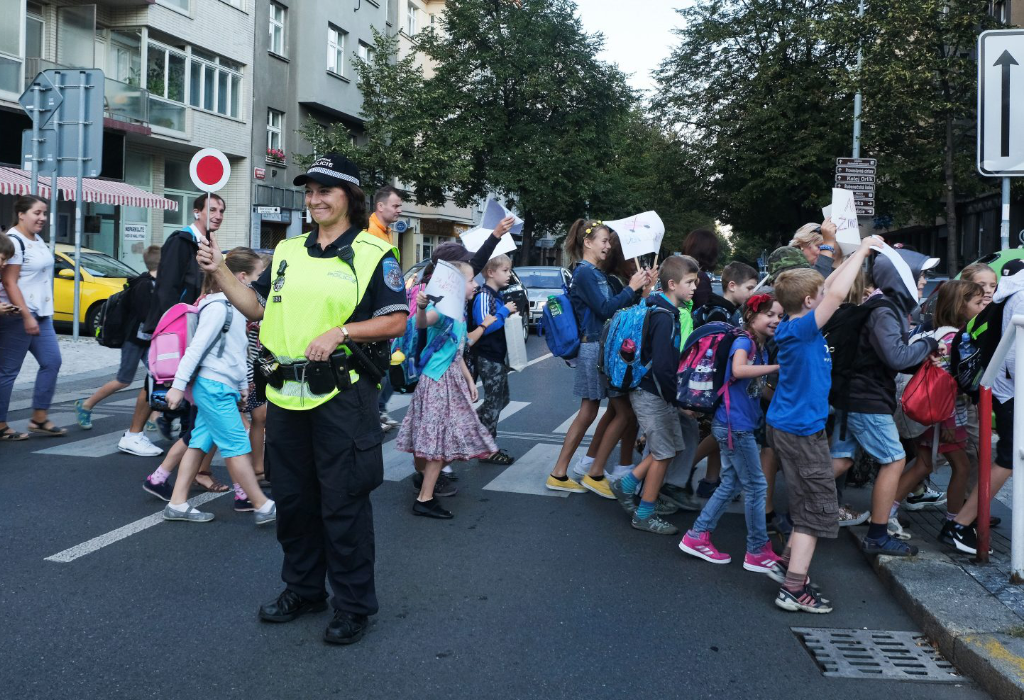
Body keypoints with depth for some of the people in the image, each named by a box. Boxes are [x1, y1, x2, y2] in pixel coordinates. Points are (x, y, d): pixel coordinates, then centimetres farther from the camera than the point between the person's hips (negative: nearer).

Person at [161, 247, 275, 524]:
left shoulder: (235, 307, 15)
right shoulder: (218, 307, -15)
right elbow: (196, 347, -17)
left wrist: (242, 384, 23)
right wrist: (179, 385, -17)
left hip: (223, 387, 10)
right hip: (214, 387, -10)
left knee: (200, 443, 10)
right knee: (237, 446, -5)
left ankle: (177, 504, 16)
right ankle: (263, 506, 0)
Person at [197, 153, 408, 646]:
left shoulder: (373, 254, -3)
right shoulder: (288, 252, 14)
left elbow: (397, 321, -7)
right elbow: (257, 307, 17)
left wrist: (339, 332, -18)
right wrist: (219, 271, 5)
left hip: (341, 395, -6)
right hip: (286, 396, 6)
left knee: (342, 503, 0)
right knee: (292, 499, 15)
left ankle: (354, 605, 16)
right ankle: (302, 590, 33)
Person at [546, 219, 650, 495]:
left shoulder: (597, 273, 16)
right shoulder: (584, 273, -12)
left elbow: (614, 305, 15)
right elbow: (604, 309, -18)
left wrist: (639, 288, 4)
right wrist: (631, 288, -12)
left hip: (600, 347, 9)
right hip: (594, 349, -9)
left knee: (588, 413, 12)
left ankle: (559, 475, 18)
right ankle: (595, 474, 3)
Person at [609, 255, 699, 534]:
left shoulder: (665, 311, 9)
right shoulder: (664, 317, -21)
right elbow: (661, 366, -26)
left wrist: (675, 396, 15)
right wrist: (678, 399, -17)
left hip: (651, 391, 9)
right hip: (653, 394, -9)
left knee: (669, 447, 16)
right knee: (664, 453, 2)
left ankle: (626, 485, 23)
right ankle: (644, 515, 13)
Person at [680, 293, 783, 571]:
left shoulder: (762, 348, 14)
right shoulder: (743, 342, -13)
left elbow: (758, 390, 15)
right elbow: (738, 370, -35)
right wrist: (778, 367, -32)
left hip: (740, 426, 9)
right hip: (735, 425, -9)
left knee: (731, 483, 14)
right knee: (756, 486, 0)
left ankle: (697, 536, 22)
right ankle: (758, 552, 12)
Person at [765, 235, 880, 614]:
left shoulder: (791, 326, 5)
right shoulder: (802, 328, -20)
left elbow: (828, 289, 17)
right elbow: (836, 294, -30)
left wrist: (857, 254, 15)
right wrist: (862, 250, -18)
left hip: (786, 425, 10)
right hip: (803, 431, -10)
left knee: (805, 504, 23)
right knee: (818, 511, -3)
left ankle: (790, 563, 34)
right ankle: (794, 590, -1)